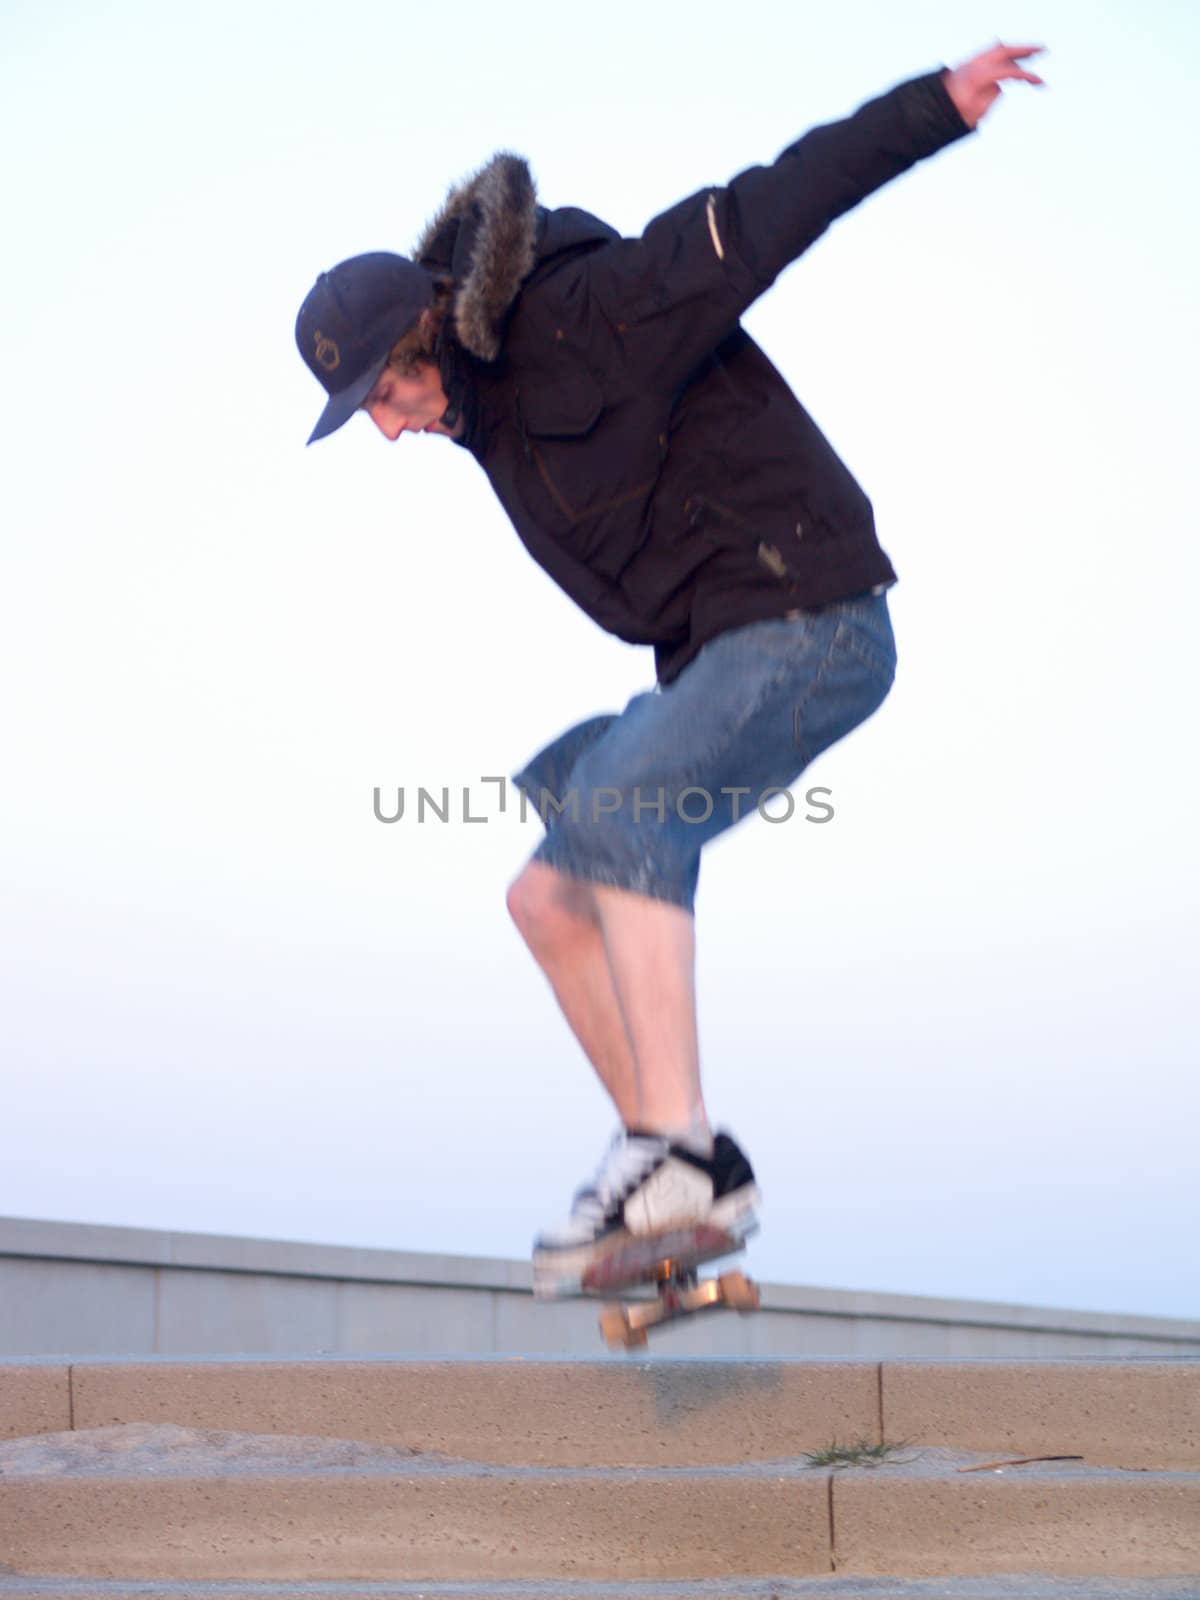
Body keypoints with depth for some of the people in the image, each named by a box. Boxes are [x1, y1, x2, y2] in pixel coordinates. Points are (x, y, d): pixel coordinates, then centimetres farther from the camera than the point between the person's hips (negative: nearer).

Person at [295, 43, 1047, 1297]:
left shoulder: (592, 314, -16)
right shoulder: (498, 401, 11)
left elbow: (778, 205, -17)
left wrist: (943, 102, -22)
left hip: (810, 629, -10)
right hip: (720, 655, 10)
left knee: (613, 806, -31)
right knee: (549, 899, 5)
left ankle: (668, 1141, -33)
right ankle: (693, 1177, 8)